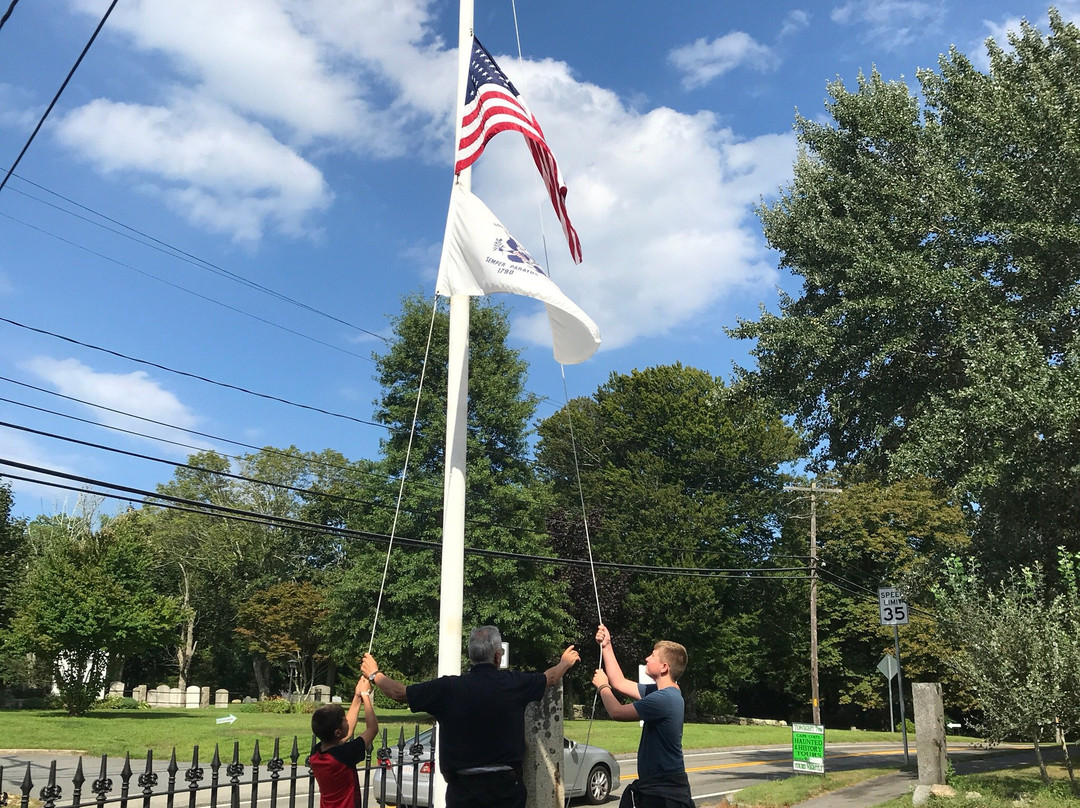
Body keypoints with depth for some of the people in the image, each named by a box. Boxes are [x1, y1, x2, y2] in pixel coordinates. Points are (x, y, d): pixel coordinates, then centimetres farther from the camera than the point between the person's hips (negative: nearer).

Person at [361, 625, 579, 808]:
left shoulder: (448, 688, -7)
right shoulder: (513, 683, -5)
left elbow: (398, 692, 4)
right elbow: (550, 677, 15)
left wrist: (374, 674, 24)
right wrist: (565, 662, 38)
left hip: (463, 786, 0)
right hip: (506, 784, 0)